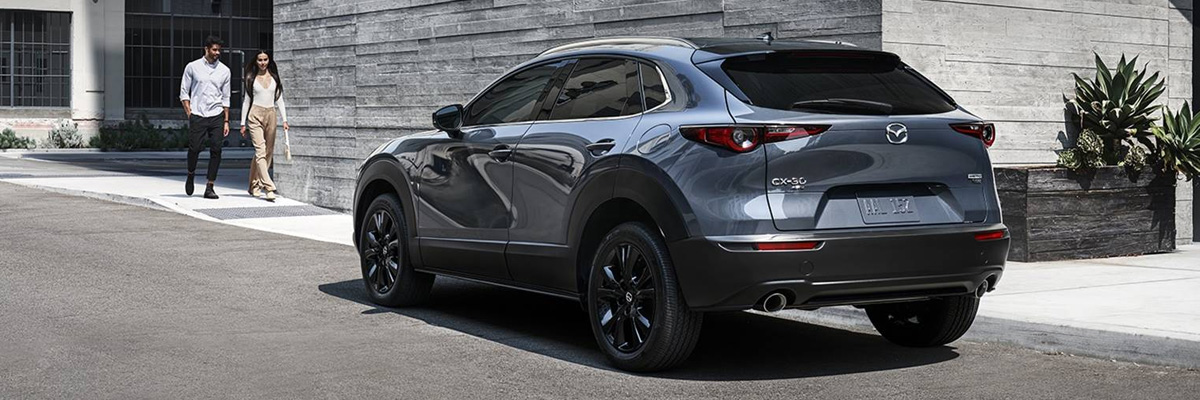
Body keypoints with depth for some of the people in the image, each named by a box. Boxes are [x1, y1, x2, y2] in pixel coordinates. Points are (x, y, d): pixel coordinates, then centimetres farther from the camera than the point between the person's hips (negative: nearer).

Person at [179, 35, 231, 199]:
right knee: (194, 148, -6)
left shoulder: (224, 70, 9)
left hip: (217, 116, 2)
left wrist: (226, 121, 8)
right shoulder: (192, 67, 3)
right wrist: (189, 113, -3)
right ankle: (191, 175, 25)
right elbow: (184, 92, 7)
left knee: (216, 151, -5)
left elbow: (225, 98, 12)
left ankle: (209, 188, 1)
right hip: (197, 116, -2)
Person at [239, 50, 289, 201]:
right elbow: (246, 100, 8)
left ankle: (255, 186, 17)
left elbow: (279, 100, 11)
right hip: (255, 115, -3)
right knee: (260, 151, -15)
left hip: (270, 115, 3)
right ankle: (269, 187, -23)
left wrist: (284, 119, 3)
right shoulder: (251, 78, 6)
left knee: (268, 152, 5)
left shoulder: (274, 78, 10)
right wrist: (243, 123, 6)